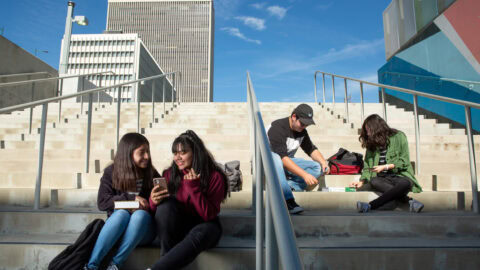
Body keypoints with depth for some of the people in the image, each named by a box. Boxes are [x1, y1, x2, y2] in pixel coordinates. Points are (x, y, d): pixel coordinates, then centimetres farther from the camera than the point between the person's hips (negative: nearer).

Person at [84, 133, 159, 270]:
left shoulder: (152, 174, 1)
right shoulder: (111, 172, 1)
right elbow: (102, 202, -6)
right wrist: (130, 198, -17)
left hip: (142, 229, 0)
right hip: (117, 223, 0)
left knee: (140, 214, -32)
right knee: (122, 214, -33)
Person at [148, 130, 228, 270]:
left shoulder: (215, 177, -10)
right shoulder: (169, 174, -2)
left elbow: (209, 215, -15)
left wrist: (193, 187, -25)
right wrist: (154, 201, -24)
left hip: (203, 225, -2)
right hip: (176, 227, 3)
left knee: (199, 234, -37)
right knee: (166, 203, -26)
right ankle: (167, 257, -23)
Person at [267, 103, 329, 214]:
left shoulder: (301, 130, 3)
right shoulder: (277, 128, -23)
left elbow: (311, 149, 12)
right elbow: (282, 158, -31)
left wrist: (323, 162, -10)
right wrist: (304, 174, -36)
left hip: (288, 162, 7)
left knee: (317, 168, -10)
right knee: (274, 158, -43)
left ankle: (287, 187, -27)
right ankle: (288, 199, -40)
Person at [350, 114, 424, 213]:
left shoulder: (398, 136, 1)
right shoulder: (371, 144, 14)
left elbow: (404, 161, -3)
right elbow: (368, 167, 12)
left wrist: (385, 167, -10)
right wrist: (362, 181, -3)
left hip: (401, 176, -3)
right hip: (383, 179, 3)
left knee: (405, 184, -38)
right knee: (374, 181, -32)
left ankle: (370, 206, -46)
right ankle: (410, 201, -35)